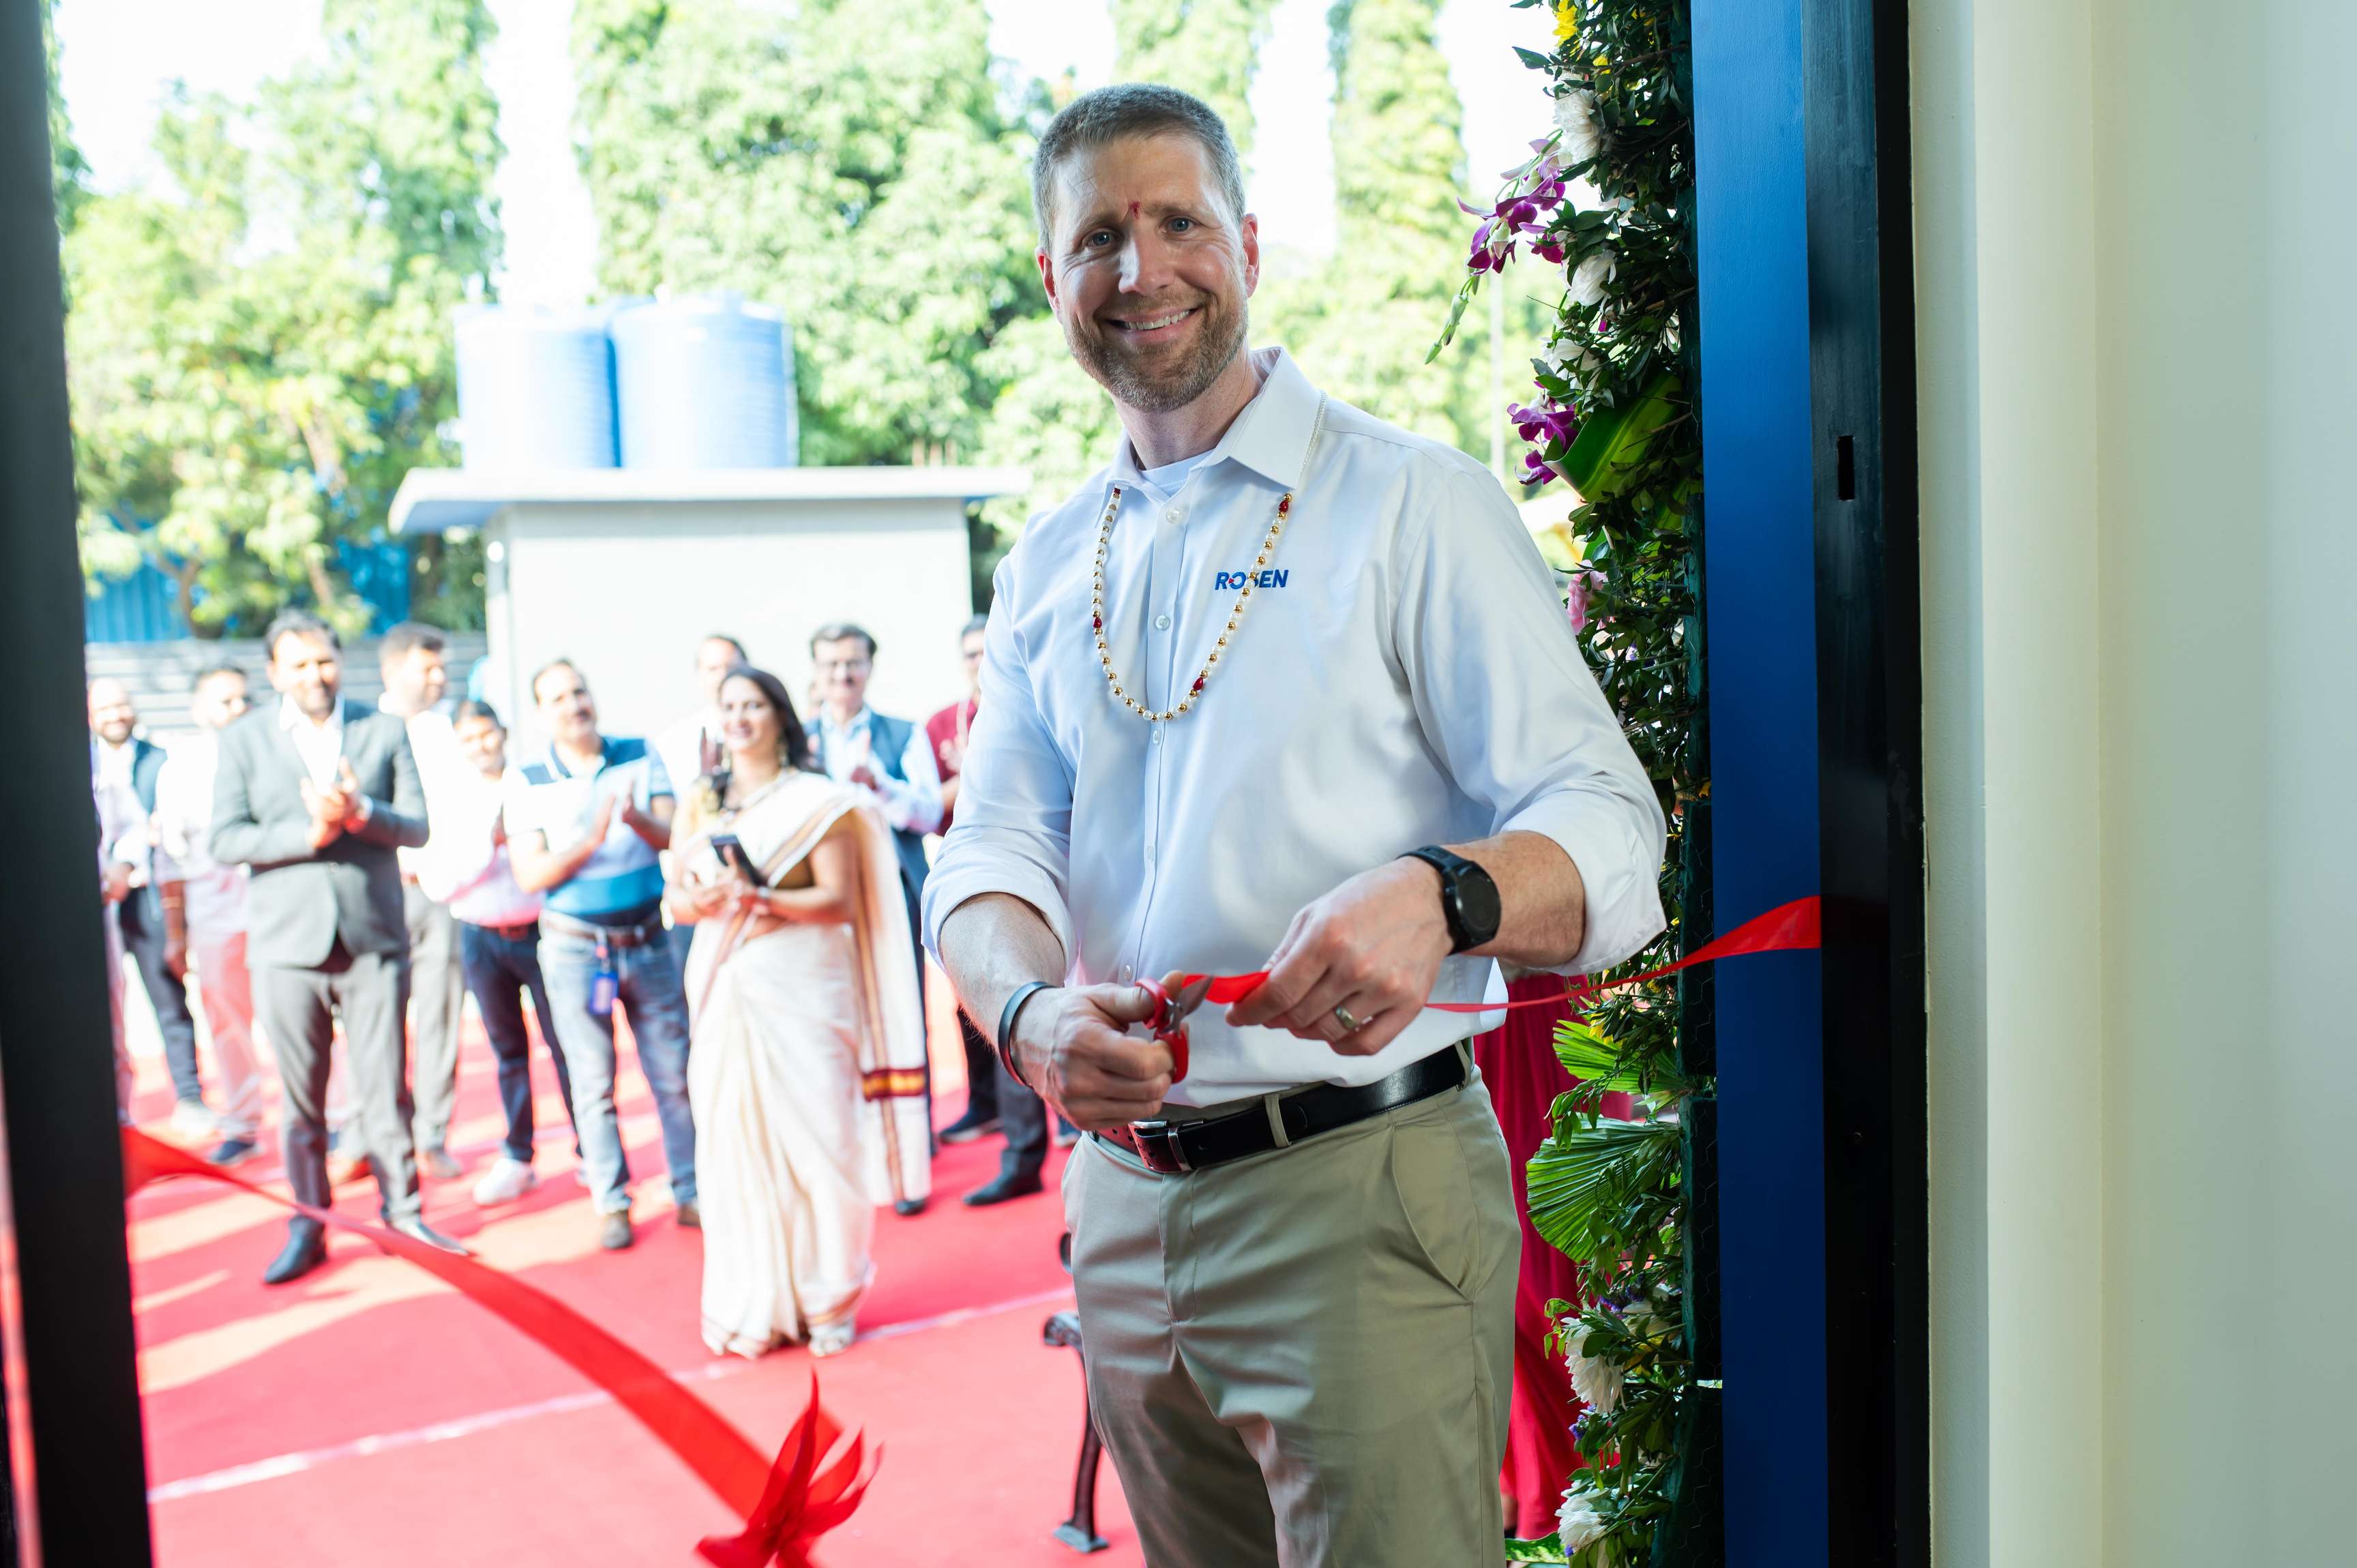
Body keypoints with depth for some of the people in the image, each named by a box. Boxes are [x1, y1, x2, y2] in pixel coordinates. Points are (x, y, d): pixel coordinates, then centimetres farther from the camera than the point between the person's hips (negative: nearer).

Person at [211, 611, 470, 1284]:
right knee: (301, 1097, 6)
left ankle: (403, 1210, 16)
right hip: (288, 945, 0)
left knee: (386, 1087, 3)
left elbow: (416, 826, 1)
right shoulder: (243, 740, 6)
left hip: (373, 942, 0)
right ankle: (307, 1227, 17)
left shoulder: (385, 731, 7)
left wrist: (361, 812, -18)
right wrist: (308, 834, -16)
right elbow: (225, 840, -3)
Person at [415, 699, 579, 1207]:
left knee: (564, 1044, -1)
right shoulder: (448, 796, 3)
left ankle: (590, 1152, 10)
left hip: (540, 931, -2)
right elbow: (437, 883, -4)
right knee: (508, 1050, 11)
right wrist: (489, 841, -16)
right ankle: (517, 1159, 21)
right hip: (481, 940, 2)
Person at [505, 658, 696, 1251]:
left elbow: (673, 838, -6)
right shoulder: (526, 782, -4)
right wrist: (588, 841, -26)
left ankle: (690, 1192, 17)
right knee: (593, 1083, 5)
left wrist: (637, 818, -27)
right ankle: (612, 1205, 16)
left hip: (648, 940, 2)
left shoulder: (640, 757, 1)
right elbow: (530, 875, -10)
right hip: (575, 949, -1)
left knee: (674, 1073, 6)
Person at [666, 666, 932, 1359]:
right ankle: (752, 1304, 13)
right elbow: (678, 900, 12)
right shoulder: (700, 804, 14)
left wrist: (761, 898, -20)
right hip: (726, 993, 4)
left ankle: (827, 1298, 9)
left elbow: (838, 900, -6)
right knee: (735, 1142, 2)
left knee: (816, 1138, -4)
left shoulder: (816, 800, 1)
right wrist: (707, 901, -11)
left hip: (802, 990, -4)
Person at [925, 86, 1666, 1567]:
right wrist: (1034, 1012, -19)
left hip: (1361, 1186, -5)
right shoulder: (1051, 563, 11)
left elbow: (1608, 831, -12)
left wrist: (1437, 896, -34)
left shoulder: (1413, 500, -5)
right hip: (1124, 1197, 6)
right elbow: (992, 852, 4)